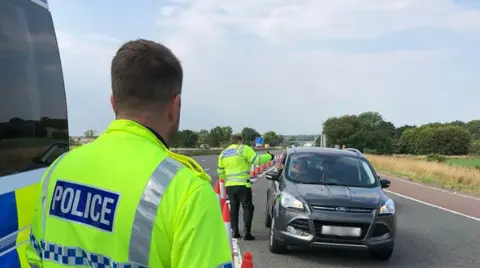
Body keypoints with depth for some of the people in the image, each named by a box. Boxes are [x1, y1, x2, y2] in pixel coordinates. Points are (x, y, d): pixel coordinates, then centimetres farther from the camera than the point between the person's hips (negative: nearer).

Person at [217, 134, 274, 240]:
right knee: (247, 208, 2)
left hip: (229, 185, 6)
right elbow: (257, 160, -9)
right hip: (242, 185, -5)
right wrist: (269, 156, 6)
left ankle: (235, 231, 14)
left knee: (233, 208, 15)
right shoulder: (244, 149, -5)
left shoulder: (223, 153, 14)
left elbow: (220, 172, 18)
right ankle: (247, 233, -3)